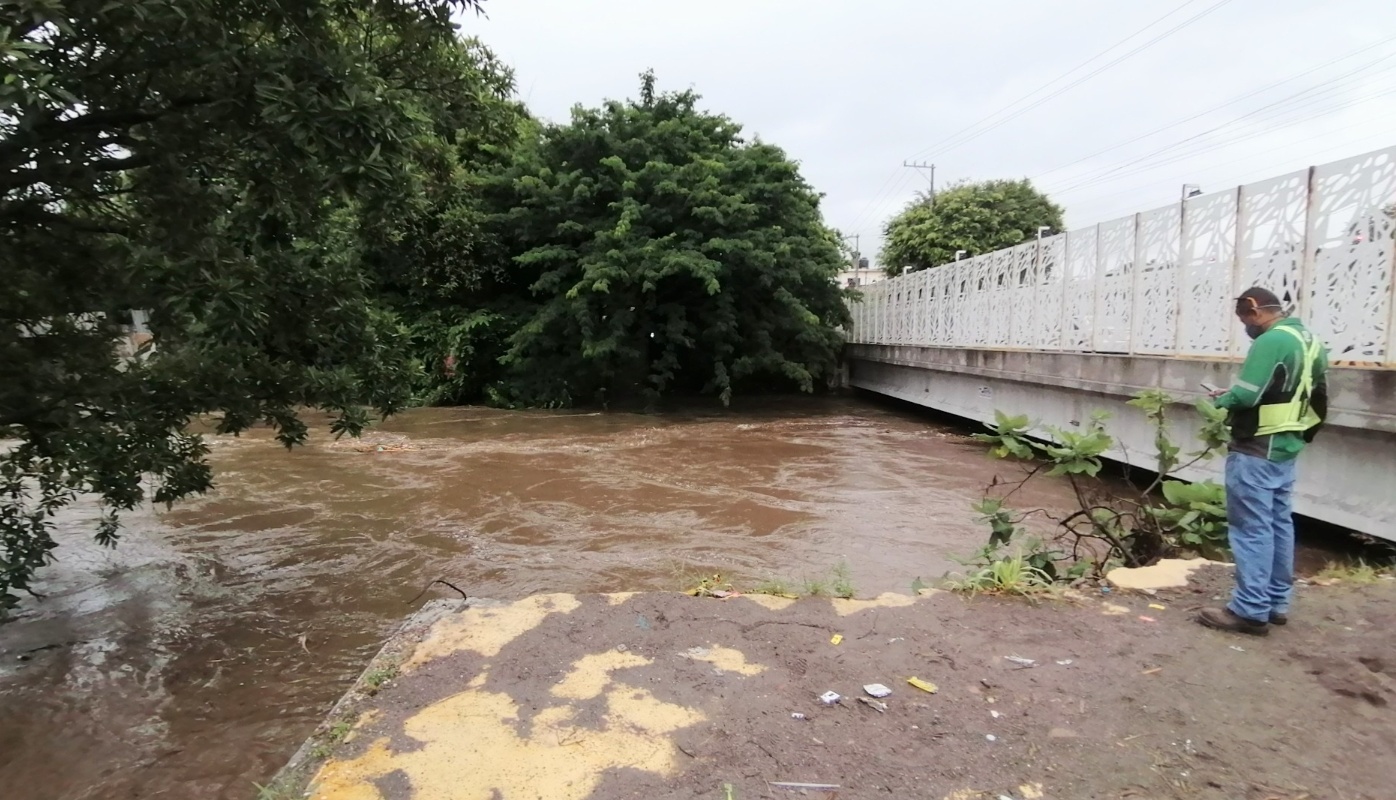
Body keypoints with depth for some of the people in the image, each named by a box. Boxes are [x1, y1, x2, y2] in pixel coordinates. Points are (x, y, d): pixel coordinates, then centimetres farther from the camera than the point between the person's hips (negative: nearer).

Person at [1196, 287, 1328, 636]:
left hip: (1256, 450, -10)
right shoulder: (1310, 341, 14)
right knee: (1279, 523, 15)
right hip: (1285, 448, 10)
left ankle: (1251, 611, -1)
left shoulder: (1271, 341, -18)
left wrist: (1222, 399, -5)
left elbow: (1245, 395, -24)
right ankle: (1277, 603, 23)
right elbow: (1316, 399, 20)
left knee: (1252, 528, -6)